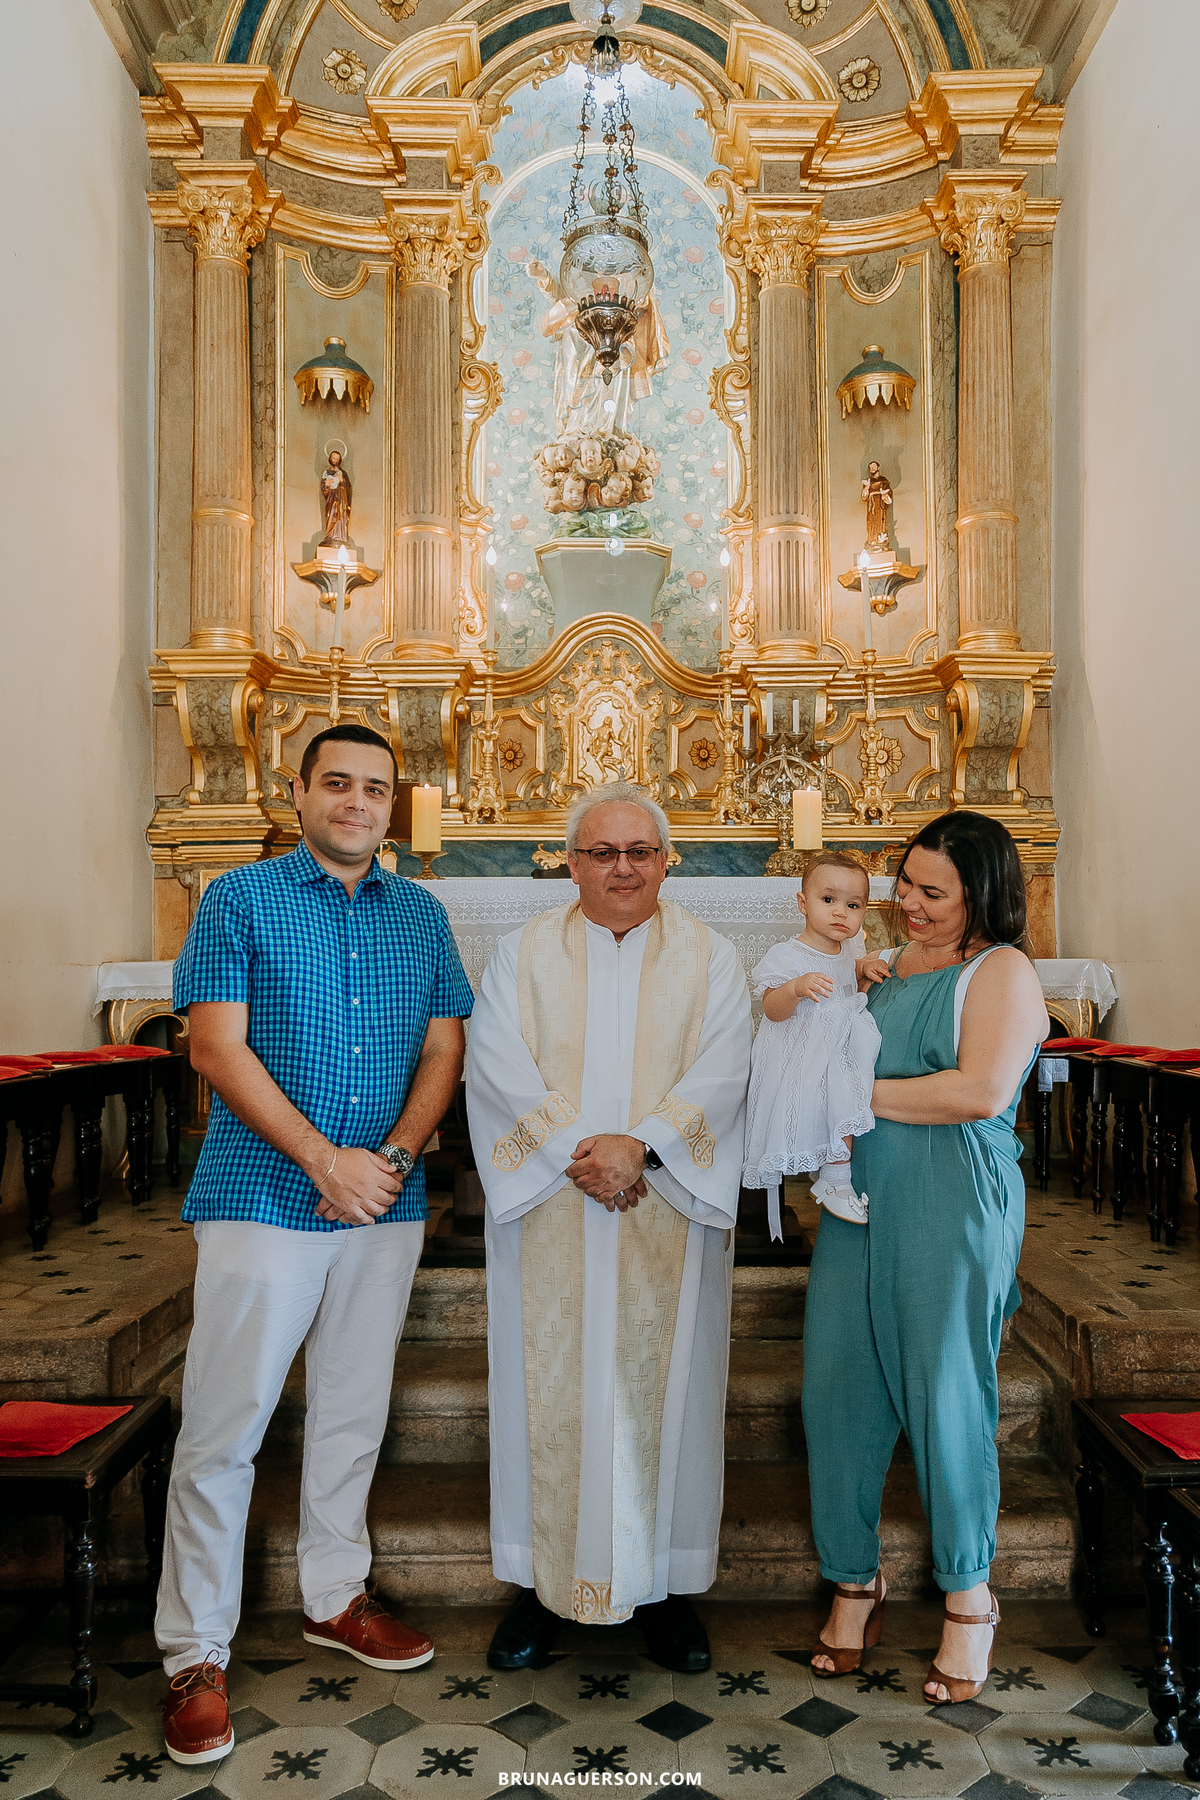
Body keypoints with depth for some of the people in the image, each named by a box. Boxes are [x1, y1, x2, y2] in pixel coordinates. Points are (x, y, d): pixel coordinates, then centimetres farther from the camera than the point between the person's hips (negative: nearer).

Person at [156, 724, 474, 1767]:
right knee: (224, 1426, 1)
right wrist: (324, 1160, -16)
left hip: (387, 1203, 4)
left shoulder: (421, 915, 10)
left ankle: (336, 1597, 35)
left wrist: (394, 1156, -10)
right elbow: (218, 1048, -10)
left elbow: (445, 1047, 6)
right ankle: (196, 1653, 16)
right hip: (264, 1198, -4)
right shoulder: (242, 899, -2)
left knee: (355, 1413, 16)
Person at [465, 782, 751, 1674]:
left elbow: (720, 1074, -7)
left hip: (667, 1215, 0)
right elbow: (497, 1066, -6)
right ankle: (544, 1581, 22)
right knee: (548, 1388, 6)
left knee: (662, 1386, 7)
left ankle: (665, 1583, 23)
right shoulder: (525, 953, 4)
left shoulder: (709, 958, 4)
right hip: (549, 1215, 0)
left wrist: (640, 1145, -20)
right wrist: (574, 1152, -17)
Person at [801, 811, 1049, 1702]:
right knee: (837, 1390, 5)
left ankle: (969, 1596, 26)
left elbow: (981, 1090, -17)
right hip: (859, 1202, 6)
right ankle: (856, 1579, 26)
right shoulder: (885, 967, 16)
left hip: (953, 1211, -6)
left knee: (944, 1398, 3)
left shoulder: (1001, 970, -3)